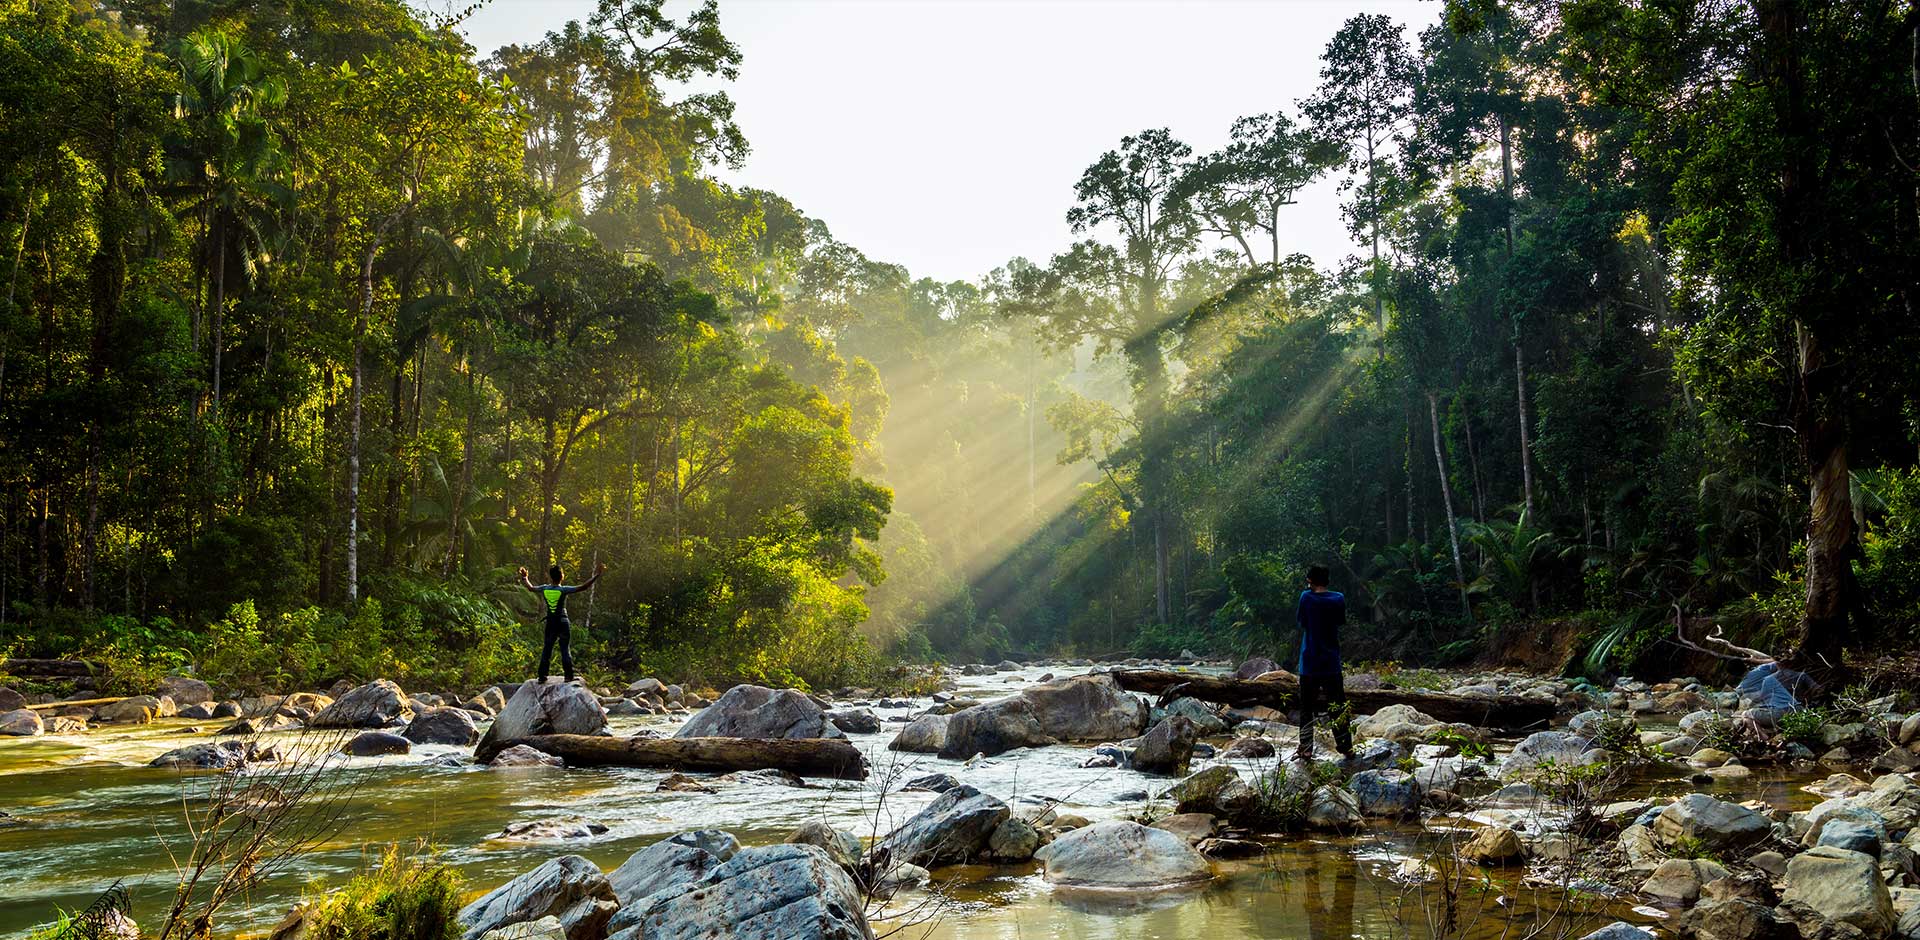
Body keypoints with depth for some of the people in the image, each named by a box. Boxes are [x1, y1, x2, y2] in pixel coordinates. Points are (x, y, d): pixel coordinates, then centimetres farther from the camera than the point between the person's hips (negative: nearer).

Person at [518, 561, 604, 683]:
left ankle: (542, 676, 11)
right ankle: (569, 676, -2)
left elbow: (531, 587, 20)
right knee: (565, 649, 1)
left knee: (546, 649, 11)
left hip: (550, 623, 3)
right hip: (563, 622, -3)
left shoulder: (544, 588, 0)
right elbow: (583, 587, -17)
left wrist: (524, 578, 38)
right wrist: (596, 575, -13)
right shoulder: (564, 590, -11)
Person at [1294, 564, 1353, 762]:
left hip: (1310, 662, -2)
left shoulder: (1307, 597, -9)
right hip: (1332, 662, 2)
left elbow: (1300, 621, 2)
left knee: (1307, 708, 4)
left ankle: (1306, 749, -1)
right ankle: (1346, 748, 12)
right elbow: (1341, 621, 11)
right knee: (1338, 706, 10)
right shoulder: (1339, 598, -1)